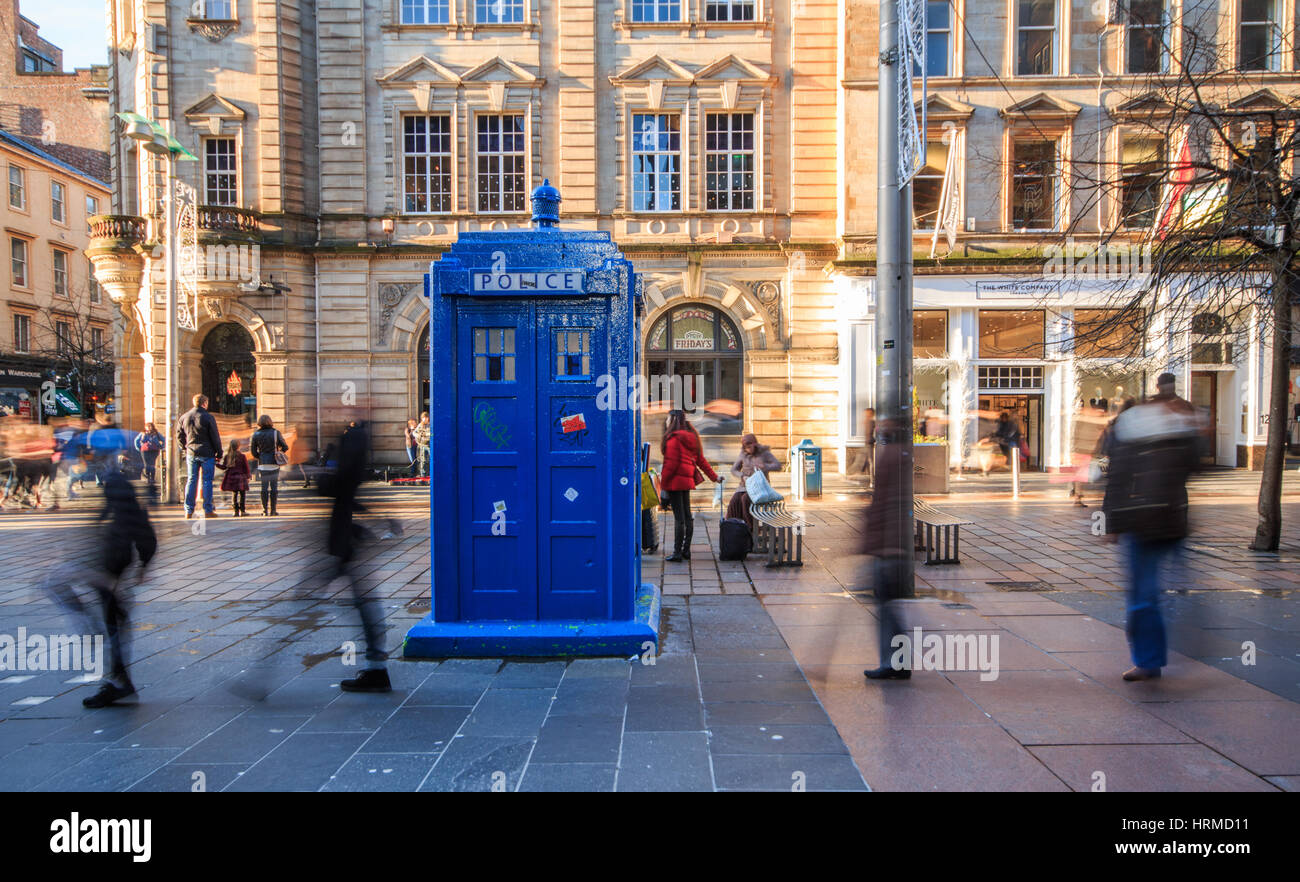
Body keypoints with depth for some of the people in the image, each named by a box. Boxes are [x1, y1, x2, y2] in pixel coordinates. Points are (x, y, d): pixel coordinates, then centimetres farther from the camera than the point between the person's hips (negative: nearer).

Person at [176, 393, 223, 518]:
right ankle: (208, 510, 1)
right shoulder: (208, 417, -9)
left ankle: (188, 510, 8)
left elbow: (179, 436, 14)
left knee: (191, 480, 9)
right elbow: (215, 437, -8)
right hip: (207, 454, -4)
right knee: (207, 481, 0)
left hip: (191, 453, 4)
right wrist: (219, 452, 1)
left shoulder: (184, 417, 7)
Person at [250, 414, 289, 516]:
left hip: (262, 464, 1)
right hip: (274, 463, -1)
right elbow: (285, 447, -2)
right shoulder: (276, 433, -1)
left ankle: (265, 510, 4)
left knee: (264, 487, 6)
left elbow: (253, 451, 1)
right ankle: (273, 510, 3)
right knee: (274, 487, 3)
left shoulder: (256, 435, 1)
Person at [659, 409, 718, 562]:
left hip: (675, 481, -8)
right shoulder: (692, 437, 15)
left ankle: (677, 552, -4)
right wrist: (713, 476, 22)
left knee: (678, 517, -7)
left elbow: (671, 463, -15)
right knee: (687, 515, 12)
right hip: (687, 480, 8)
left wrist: (662, 481, -10)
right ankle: (686, 550, 19)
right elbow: (701, 460, 16)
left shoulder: (673, 438, -11)